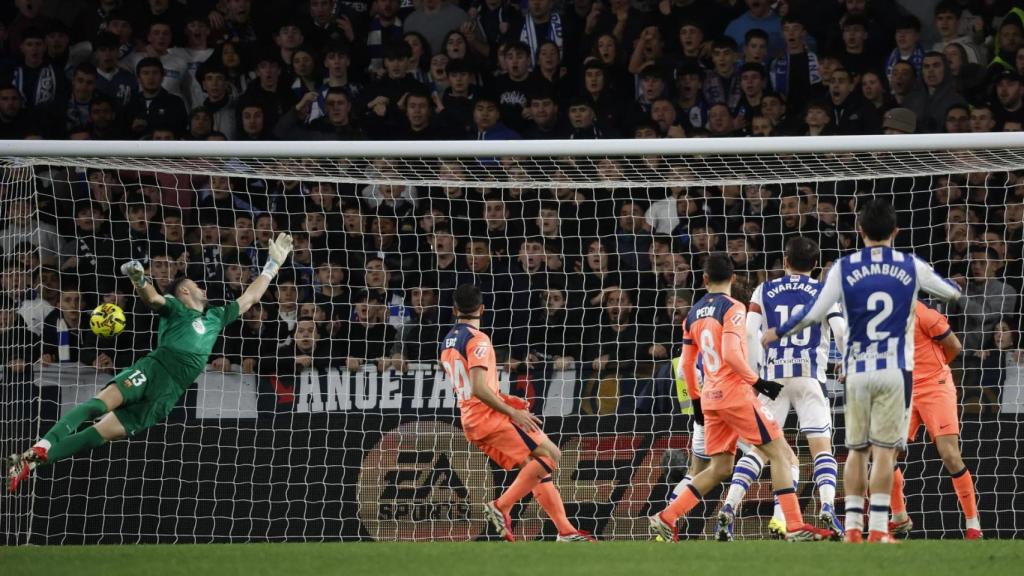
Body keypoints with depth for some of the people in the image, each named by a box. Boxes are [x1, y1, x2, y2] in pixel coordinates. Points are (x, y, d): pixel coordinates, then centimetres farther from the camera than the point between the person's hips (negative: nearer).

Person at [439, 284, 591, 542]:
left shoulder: (447, 343, 16)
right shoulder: (477, 340, -13)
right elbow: (479, 388, -22)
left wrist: (504, 400, 22)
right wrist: (513, 412, -17)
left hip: (471, 423, 9)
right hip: (490, 417, -9)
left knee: (535, 467, 11)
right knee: (550, 454, -13)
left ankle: (565, 531, 6)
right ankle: (501, 507, -17)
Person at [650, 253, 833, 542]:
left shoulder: (694, 314, 13)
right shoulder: (732, 309, -9)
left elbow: (687, 363, 17)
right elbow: (731, 354, -21)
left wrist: (696, 399, 26)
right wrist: (758, 382, -14)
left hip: (710, 397, 7)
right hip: (735, 394, -7)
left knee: (719, 467, 13)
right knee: (780, 453, -3)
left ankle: (665, 518, 8)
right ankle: (795, 527, -10)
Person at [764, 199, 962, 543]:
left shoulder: (844, 269, -1)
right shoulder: (912, 268, 1)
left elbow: (814, 314, -4)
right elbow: (952, 293, 16)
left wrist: (778, 333, 12)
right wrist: (954, 292, 41)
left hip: (857, 370, 1)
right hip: (896, 370, -1)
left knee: (856, 450, 11)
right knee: (884, 450, -3)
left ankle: (852, 526, 9)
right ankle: (878, 529, -10)